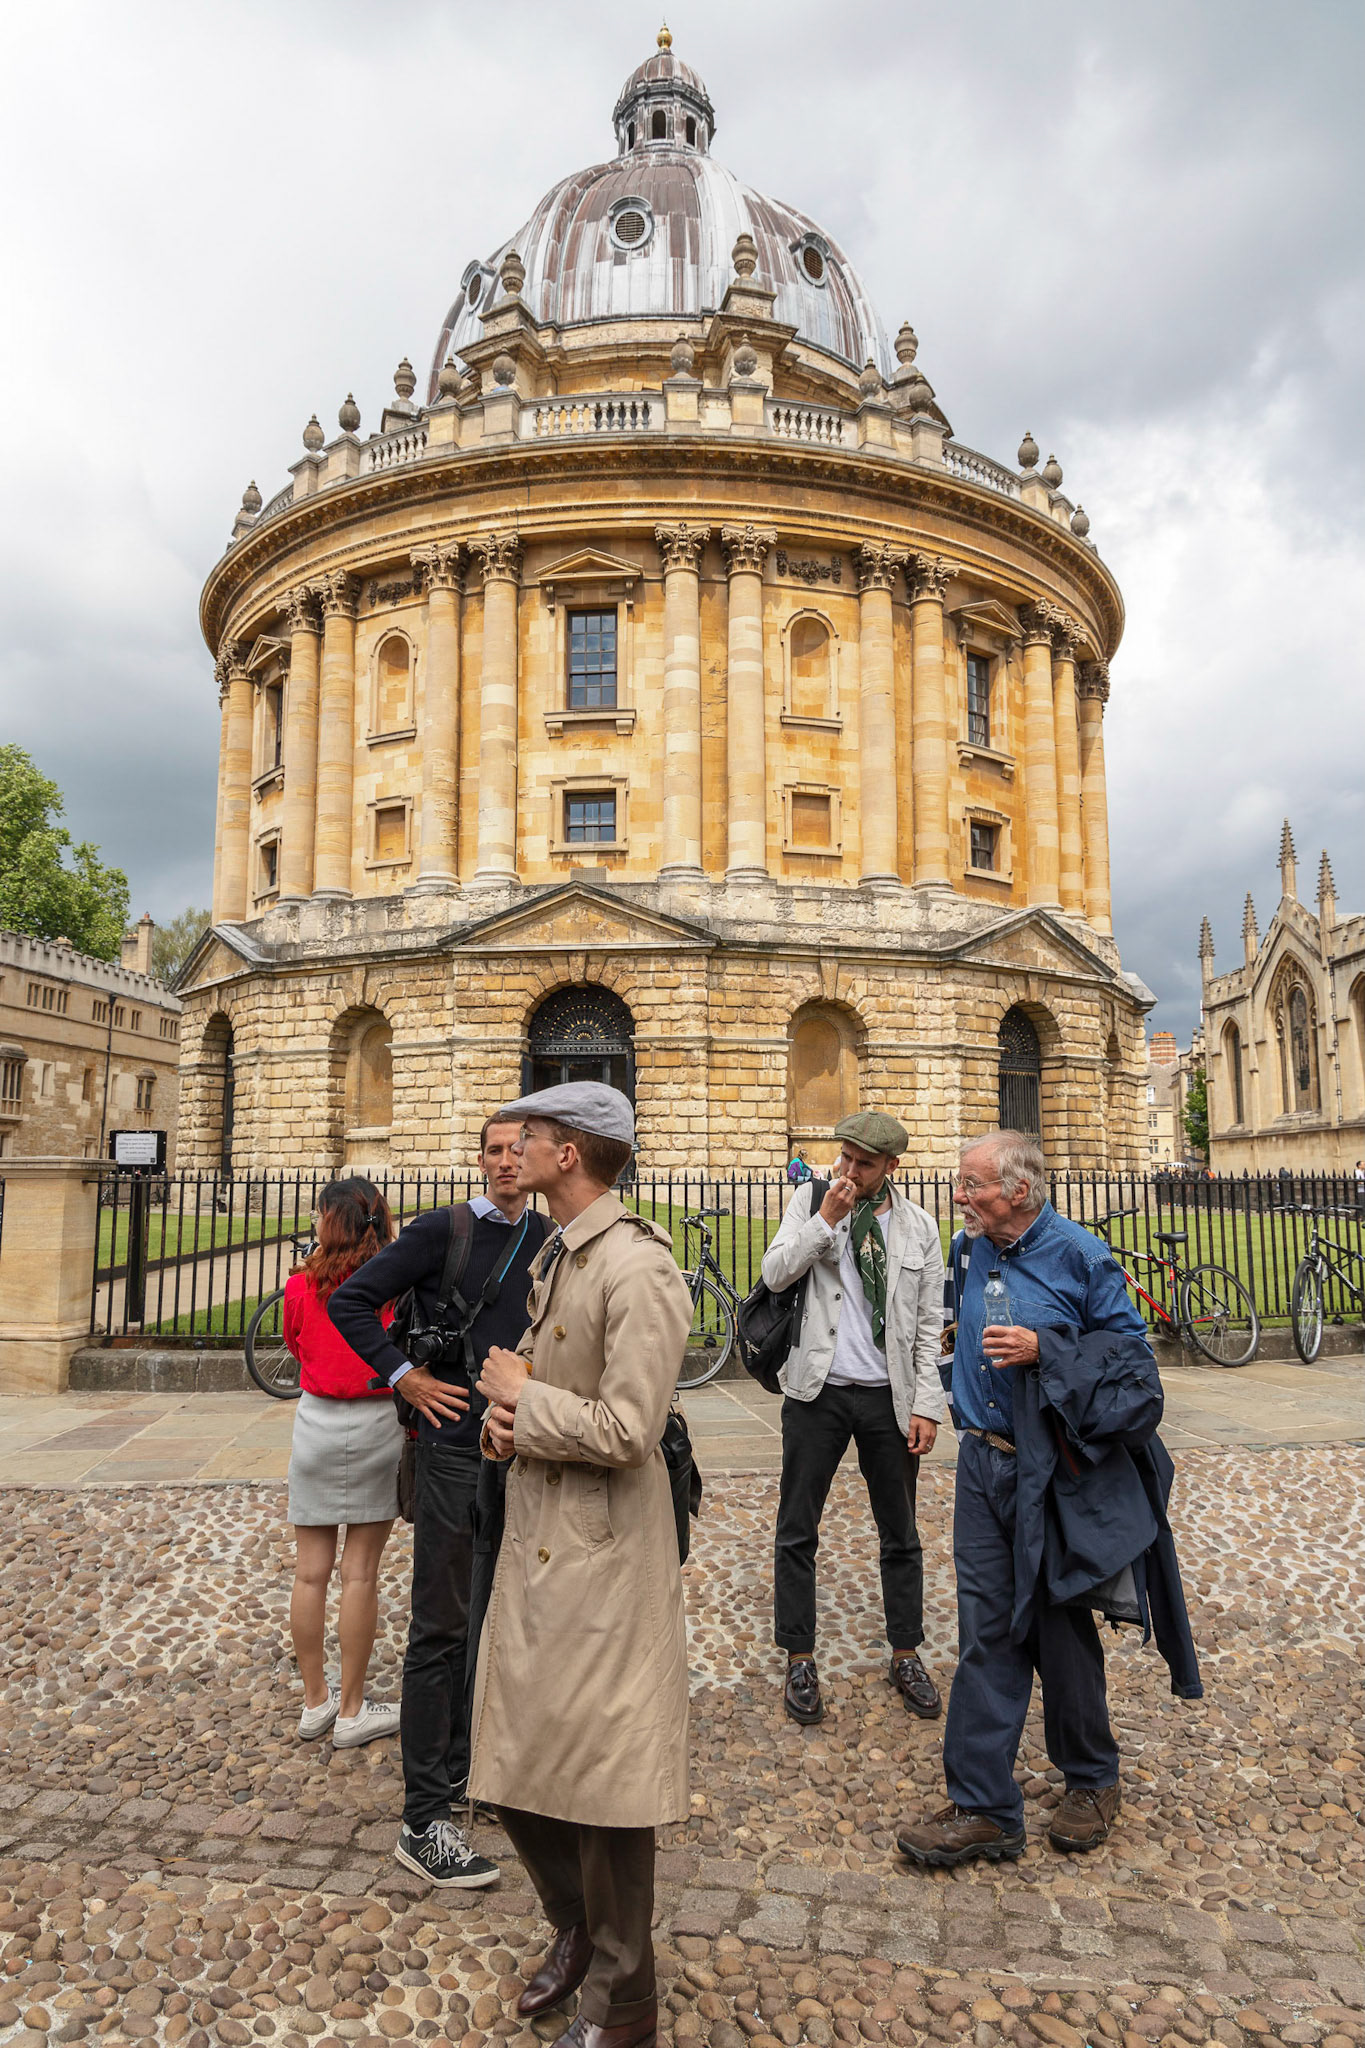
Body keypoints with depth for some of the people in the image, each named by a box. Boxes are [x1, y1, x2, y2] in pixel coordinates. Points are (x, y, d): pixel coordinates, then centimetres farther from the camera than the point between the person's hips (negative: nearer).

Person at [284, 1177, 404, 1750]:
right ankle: (352, 1711, 15)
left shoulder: (301, 1287, -5)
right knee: (360, 1573, 5)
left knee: (310, 1570, 12)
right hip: (377, 1424, -1)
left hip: (316, 1423, 2)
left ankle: (315, 1701, 25)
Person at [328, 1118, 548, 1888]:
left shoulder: (551, 1239, 5)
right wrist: (405, 1376, -12)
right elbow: (353, 1301, -8)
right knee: (441, 1627, 1)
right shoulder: (443, 1230, -9)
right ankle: (423, 1821, 10)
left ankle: (460, 1764, 35)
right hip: (457, 1445, -5)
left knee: (489, 1616, 17)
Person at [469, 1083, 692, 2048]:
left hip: (603, 1552, -9)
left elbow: (627, 1429, -27)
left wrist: (519, 1397, -13)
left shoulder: (638, 1270, -22)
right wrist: (509, 1412, -3)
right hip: (536, 1538, 9)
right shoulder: (557, 1258, 9)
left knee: (602, 1782, 7)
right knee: (516, 1764, 20)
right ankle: (575, 1929, 44)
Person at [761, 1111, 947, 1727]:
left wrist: (926, 1405, -1)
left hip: (888, 1397, 1)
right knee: (797, 1532, 6)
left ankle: (906, 1656, 31)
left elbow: (929, 1325, 4)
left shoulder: (918, 1227, 2)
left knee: (901, 1535, 13)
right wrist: (827, 1219, -19)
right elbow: (774, 1273, -12)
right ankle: (799, 1660, 23)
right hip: (819, 1392, -1)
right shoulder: (811, 1201, -1)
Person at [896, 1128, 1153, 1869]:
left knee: (1059, 1627, 10)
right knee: (986, 1632, 5)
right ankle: (983, 1809, 15)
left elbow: (1130, 1346, -8)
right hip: (982, 1462, 5)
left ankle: (1091, 1780, 34)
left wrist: (1042, 1350, -20)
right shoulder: (967, 1252, 6)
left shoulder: (1078, 1254, -11)